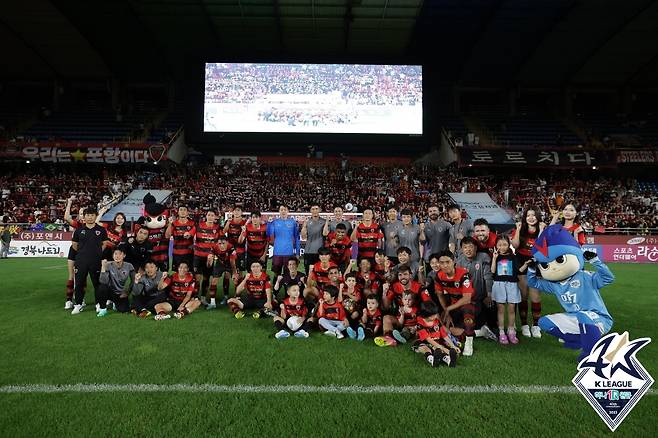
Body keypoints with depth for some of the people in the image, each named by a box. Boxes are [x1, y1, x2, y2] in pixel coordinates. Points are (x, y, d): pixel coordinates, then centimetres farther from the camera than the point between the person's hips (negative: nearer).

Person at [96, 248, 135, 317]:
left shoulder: (129, 266, -9)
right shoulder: (109, 265, -12)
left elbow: (133, 282, 4)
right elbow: (103, 281, -25)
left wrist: (126, 292, 1)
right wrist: (103, 267, -29)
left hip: (121, 294, 1)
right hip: (111, 292, -1)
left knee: (124, 309, -20)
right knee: (102, 287, -33)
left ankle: (115, 303, 19)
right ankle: (103, 308, -8)